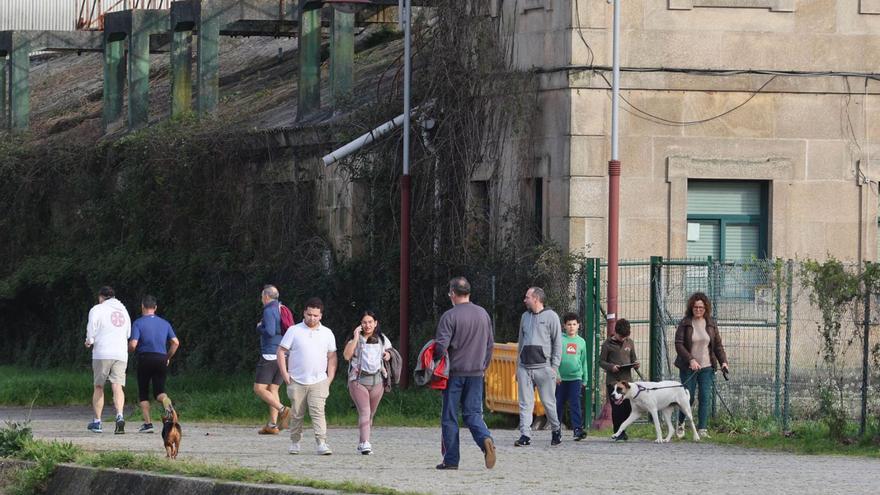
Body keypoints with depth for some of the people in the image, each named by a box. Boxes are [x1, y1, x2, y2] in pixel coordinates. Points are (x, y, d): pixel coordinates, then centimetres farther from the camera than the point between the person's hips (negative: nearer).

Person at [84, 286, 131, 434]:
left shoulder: (97, 310, 1)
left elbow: (91, 329, -7)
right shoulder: (123, 310, 18)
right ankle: (119, 415, -30)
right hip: (121, 353, 3)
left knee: (99, 387, 9)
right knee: (117, 387, -7)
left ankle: (97, 421, 12)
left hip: (102, 353, -3)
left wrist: (89, 341, 12)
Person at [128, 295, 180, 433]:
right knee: (159, 391, 6)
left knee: (143, 393, 9)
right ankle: (167, 403, -30)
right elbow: (176, 342, 5)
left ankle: (147, 423, 0)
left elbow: (133, 345, -13)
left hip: (145, 359, -3)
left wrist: (128, 350, 10)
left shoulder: (138, 323, -3)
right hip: (161, 359, 3)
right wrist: (168, 357, 18)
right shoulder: (164, 323, 10)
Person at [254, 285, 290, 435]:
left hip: (270, 354, -9)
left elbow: (270, 331, -24)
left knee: (259, 389, -8)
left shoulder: (269, 311, -12)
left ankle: (282, 410, -24)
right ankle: (272, 425, 6)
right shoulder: (281, 309, 15)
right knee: (273, 389, 10)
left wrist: (259, 328, -4)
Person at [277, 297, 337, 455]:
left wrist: (330, 378, 5)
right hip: (297, 382, 0)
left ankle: (322, 443, -19)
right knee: (296, 414, 6)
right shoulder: (294, 331, 2)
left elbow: (332, 356, 14)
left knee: (318, 412, -12)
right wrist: (284, 374, -4)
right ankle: (294, 443, 19)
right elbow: (281, 351, 3)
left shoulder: (327, 333, 8)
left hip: (318, 382, 0)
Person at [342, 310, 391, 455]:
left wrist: (388, 355, 1)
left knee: (370, 414, 8)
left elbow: (389, 353, 26)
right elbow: (347, 355, -13)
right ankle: (365, 443, -27)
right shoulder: (355, 339, 0)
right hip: (358, 380, -4)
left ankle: (361, 444, 20)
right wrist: (356, 338, -16)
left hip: (377, 380, 4)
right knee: (364, 412, -18)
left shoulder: (382, 339, 12)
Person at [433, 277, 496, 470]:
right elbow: (490, 344, 14)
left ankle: (451, 459, 6)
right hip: (476, 373, 4)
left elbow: (441, 345, -17)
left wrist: (434, 360, 2)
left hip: (454, 372, -4)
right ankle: (486, 439, -21)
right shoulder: (483, 314, 7)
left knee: (449, 417, 5)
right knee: (473, 413, 8)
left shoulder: (450, 316, -12)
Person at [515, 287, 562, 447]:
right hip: (524, 367, 5)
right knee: (525, 403, -2)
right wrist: (517, 366, 16)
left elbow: (558, 343, -2)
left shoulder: (550, 316, -1)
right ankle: (525, 435, -4)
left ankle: (556, 430, 20)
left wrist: (554, 366, -8)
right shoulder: (525, 317, 16)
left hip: (543, 367, -5)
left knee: (548, 402, 1)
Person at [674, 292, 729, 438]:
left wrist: (723, 361, -4)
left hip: (707, 367, 2)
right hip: (688, 367, -2)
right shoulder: (685, 323, -3)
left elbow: (718, 345, 10)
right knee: (688, 397, 0)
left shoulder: (711, 323, 7)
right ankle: (680, 424, 24)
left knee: (705, 398, -6)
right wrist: (691, 360, -20)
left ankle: (702, 429, -4)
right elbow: (679, 344, -9)